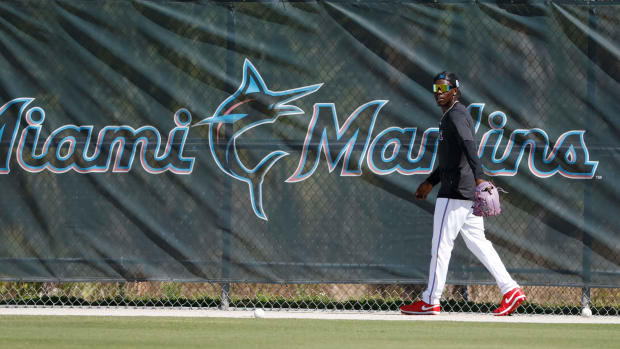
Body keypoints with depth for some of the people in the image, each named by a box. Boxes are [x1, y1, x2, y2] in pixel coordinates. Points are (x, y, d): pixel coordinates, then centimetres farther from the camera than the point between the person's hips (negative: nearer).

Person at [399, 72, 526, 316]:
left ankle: (431, 302, -1)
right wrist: (430, 182, 33)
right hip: (468, 190, 10)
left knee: (441, 244, -5)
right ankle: (510, 289, 5)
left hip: (456, 190, -10)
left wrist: (478, 176, -43)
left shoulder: (455, 115, -12)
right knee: (476, 241, 10)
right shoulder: (453, 115, 21)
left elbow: (468, 145, -29)